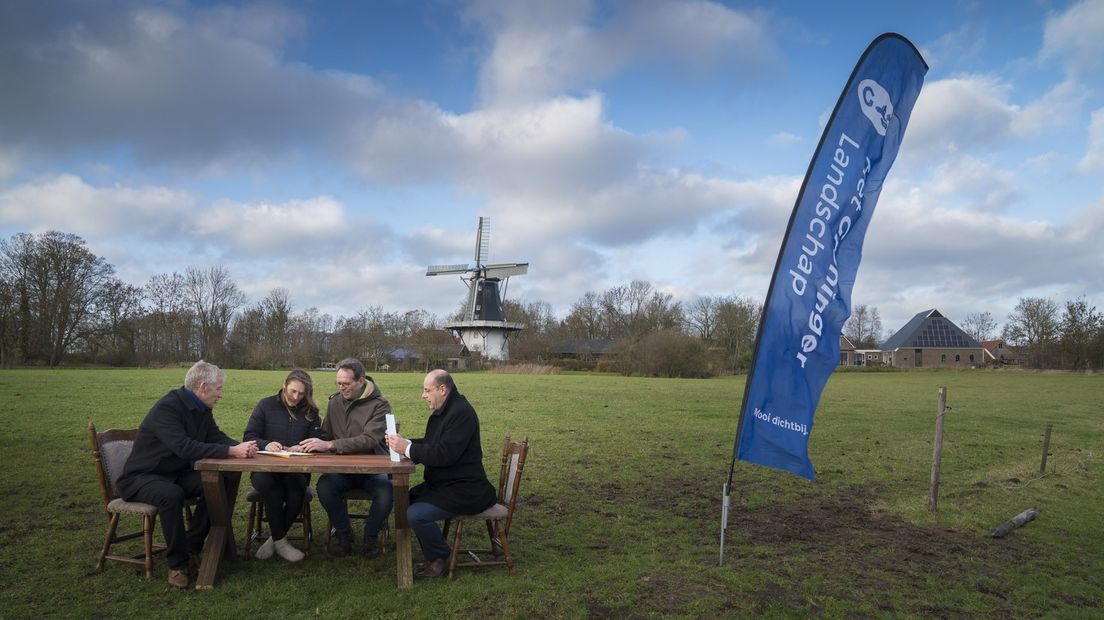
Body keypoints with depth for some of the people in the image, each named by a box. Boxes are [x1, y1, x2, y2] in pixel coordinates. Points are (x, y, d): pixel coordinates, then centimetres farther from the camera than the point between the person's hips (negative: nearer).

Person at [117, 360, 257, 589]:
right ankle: (177, 563, -22)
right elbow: (185, 447, -36)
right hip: (141, 477, -8)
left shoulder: (202, 410, 3)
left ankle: (192, 549, -6)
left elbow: (217, 437, 5)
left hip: (176, 474, 8)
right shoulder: (167, 408, -25)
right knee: (171, 494, -38)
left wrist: (240, 446, -18)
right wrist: (231, 451, -37)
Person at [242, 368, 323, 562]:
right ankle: (280, 541, -21)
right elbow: (249, 436, 2)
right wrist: (265, 444, -19)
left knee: (296, 488, -35)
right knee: (267, 484, -36)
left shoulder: (310, 412, 11)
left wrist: (303, 448, -18)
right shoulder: (265, 406, 9)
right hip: (265, 468, 0)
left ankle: (275, 539, -13)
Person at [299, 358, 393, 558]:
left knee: (386, 492, -33)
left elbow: (369, 440, -24)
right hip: (342, 468, 4)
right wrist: (315, 444, -8)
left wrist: (329, 445, -32)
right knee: (324, 486, -28)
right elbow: (326, 434, 17)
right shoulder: (335, 401, 8)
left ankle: (371, 535, -1)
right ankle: (344, 533, -2)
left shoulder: (379, 405, -11)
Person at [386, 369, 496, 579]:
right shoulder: (442, 411, 12)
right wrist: (404, 443, 0)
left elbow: (444, 454, -27)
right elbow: (430, 445, 17)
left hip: (464, 490, -11)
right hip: (442, 483, 11)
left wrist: (407, 448, -21)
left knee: (416, 514, -22)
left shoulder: (462, 413, -20)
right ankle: (432, 555, 17)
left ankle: (440, 558, 3)